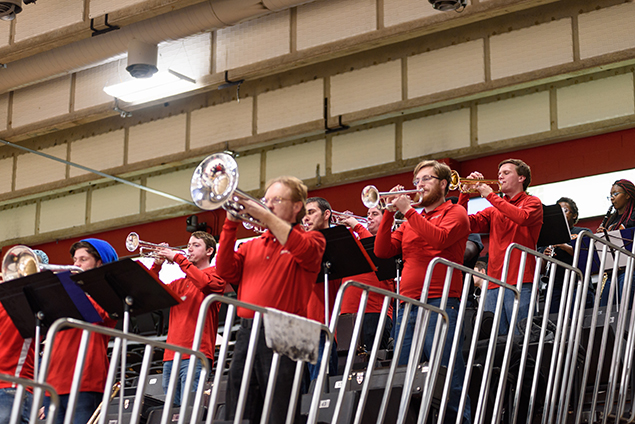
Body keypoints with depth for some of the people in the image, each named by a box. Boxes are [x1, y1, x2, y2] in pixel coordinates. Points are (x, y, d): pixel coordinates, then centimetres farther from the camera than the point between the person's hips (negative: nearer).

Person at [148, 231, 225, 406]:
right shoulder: (180, 283, 25)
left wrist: (178, 258, -13)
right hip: (171, 354, 7)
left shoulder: (215, 275, 5)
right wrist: (157, 265, 3)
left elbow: (204, 283, -17)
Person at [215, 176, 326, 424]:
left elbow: (306, 251, -15)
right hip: (247, 333, 5)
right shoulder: (251, 246, 22)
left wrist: (266, 216, -12)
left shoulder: (311, 239, 8)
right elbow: (226, 271, 8)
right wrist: (231, 224, 2)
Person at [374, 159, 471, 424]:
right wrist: (389, 213, 5)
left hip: (441, 303, -6)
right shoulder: (411, 221, 24)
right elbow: (383, 251, 14)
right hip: (407, 305, 6)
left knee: (448, 377, -11)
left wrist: (408, 211, -9)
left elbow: (440, 238, -14)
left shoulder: (454, 213, 7)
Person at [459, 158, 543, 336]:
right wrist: (465, 194, 0)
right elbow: (467, 225, 10)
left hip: (520, 283, -5)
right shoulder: (494, 211, 21)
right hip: (494, 283, 5)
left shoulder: (532, 203, 7)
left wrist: (491, 196, -11)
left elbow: (523, 218, -15)